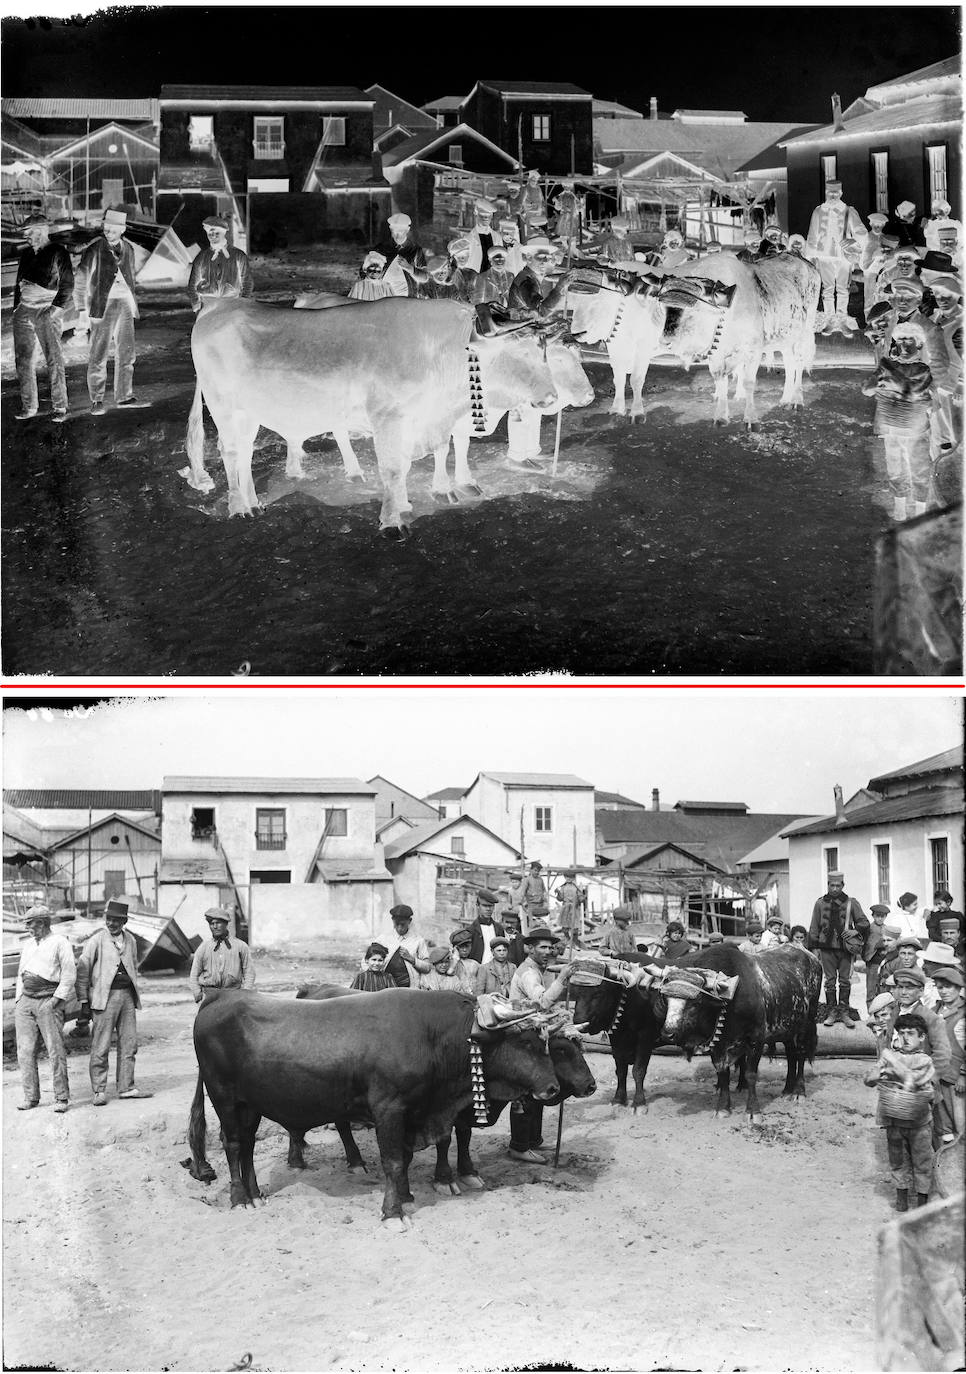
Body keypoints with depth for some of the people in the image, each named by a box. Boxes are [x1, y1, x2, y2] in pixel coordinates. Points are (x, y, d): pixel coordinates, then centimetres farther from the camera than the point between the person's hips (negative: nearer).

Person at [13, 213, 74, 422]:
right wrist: (16, 307, 13)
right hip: (23, 311, 6)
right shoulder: (25, 254, 18)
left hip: (47, 312, -6)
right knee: (23, 359, 2)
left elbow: (67, 285, -2)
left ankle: (60, 408, -5)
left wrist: (56, 308, -11)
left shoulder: (58, 253, 0)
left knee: (54, 360, -9)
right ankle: (28, 406, 8)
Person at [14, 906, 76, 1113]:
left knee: (55, 1051, -8)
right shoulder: (28, 945, 19)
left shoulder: (59, 943, -1)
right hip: (25, 1002, 6)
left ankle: (61, 1098, -4)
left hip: (48, 1002, -6)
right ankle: (30, 1097, 8)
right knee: (25, 1051, 1)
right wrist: (18, 999, 12)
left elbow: (69, 973, -6)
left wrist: (56, 999, -12)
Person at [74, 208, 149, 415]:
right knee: (98, 355, -5)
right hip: (102, 306, -5)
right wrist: (82, 312, -10)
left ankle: (125, 396, 18)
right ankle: (97, 401, 0)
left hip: (125, 305, 5)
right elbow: (80, 282, -5)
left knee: (126, 353, 9)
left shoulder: (128, 249, 11)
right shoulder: (95, 249, -6)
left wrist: (131, 306, 24)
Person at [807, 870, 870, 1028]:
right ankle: (831, 1012, 11)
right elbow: (814, 927, 10)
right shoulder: (820, 903, 6)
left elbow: (864, 922, 5)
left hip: (845, 948, 0)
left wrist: (855, 931, -14)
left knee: (845, 981, 4)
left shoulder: (851, 903, 4)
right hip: (827, 948, 0)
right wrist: (814, 946, 4)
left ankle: (844, 1012, 12)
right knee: (830, 981, 4)